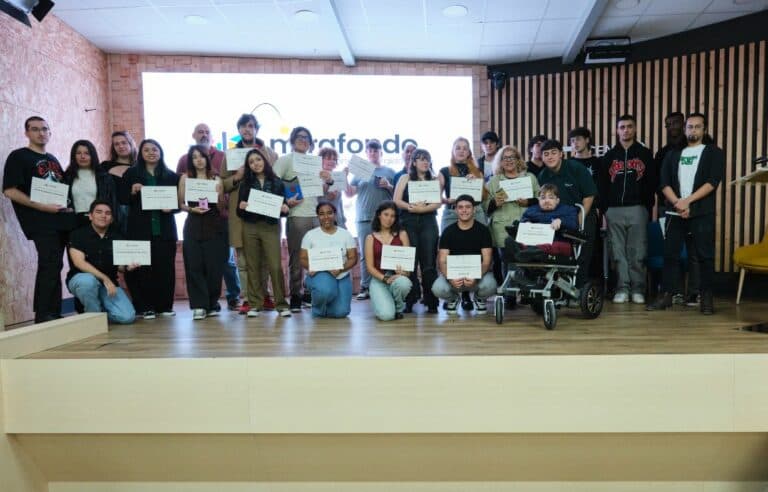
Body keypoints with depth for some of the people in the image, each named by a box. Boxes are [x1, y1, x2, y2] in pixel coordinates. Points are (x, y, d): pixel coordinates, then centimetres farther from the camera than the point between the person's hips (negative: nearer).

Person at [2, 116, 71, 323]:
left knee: (54, 267, 8)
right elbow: (9, 190, -10)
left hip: (61, 219, 7)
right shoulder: (18, 157, 0)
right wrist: (41, 206, -17)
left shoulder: (52, 159, 21)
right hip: (40, 223, -7)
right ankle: (43, 315, -4)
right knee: (50, 265, -12)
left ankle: (54, 313, 13)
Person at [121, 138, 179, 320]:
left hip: (164, 228, 1)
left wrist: (171, 208, -11)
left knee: (165, 267, 2)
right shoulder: (131, 173, 8)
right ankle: (145, 307, 4)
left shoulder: (171, 175, 10)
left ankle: (165, 305, 11)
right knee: (143, 267, -3)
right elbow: (122, 199, 7)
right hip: (140, 228, -1)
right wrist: (132, 192, -12)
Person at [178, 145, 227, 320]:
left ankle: (212, 304, 13)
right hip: (193, 225, 0)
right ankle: (199, 305, 1)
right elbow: (180, 204, 6)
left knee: (214, 265, -1)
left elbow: (222, 207, 6)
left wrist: (218, 194, -12)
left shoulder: (216, 179, 8)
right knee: (195, 265, -4)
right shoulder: (185, 178, 7)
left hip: (214, 226, 0)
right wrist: (192, 209, -13)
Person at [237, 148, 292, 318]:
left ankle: (281, 304, 0)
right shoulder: (245, 184, 9)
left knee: (275, 266, -8)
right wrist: (241, 207, -15)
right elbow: (239, 212, 7)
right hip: (250, 228, 2)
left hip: (271, 227, -2)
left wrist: (284, 209, -15)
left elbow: (283, 207, 7)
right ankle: (255, 304, 11)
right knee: (253, 266, 4)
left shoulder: (277, 183, 6)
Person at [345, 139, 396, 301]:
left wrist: (389, 186, -5)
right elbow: (349, 193, 12)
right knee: (365, 254, 0)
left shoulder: (389, 172, 13)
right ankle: (365, 287, 4)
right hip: (364, 218, 1)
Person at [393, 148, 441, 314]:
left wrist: (421, 209, -14)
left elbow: (437, 203, 1)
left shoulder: (435, 180, 14)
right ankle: (410, 301, 2)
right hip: (408, 222, -1)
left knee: (428, 262, -4)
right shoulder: (405, 178, 12)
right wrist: (412, 206, -15)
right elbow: (397, 201, 1)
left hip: (428, 223, 1)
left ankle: (431, 301, -1)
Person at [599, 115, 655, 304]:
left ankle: (637, 289, 6)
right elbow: (602, 185, 12)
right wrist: (605, 208, 2)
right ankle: (622, 289, 7)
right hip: (614, 211, 1)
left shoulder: (645, 154, 10)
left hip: (637, 209, -1)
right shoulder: (609, 156, 14)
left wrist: (648, 207, -2)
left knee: (637, 252, -2)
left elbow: (652, 183, 6)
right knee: (618, 252, 1)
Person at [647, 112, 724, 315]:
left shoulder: (714, 152, 8)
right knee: (670, 253, 1)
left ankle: (706, 297, 5)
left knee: (705, 255, -2)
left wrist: (687, 201, -14)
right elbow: (665, 183, 5)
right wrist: (677, 204, -10)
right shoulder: (673, 154, 16)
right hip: (675, 212, 3)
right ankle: (667, 295, 7)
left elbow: (713, 182, -6)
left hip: (702, 212, -3)